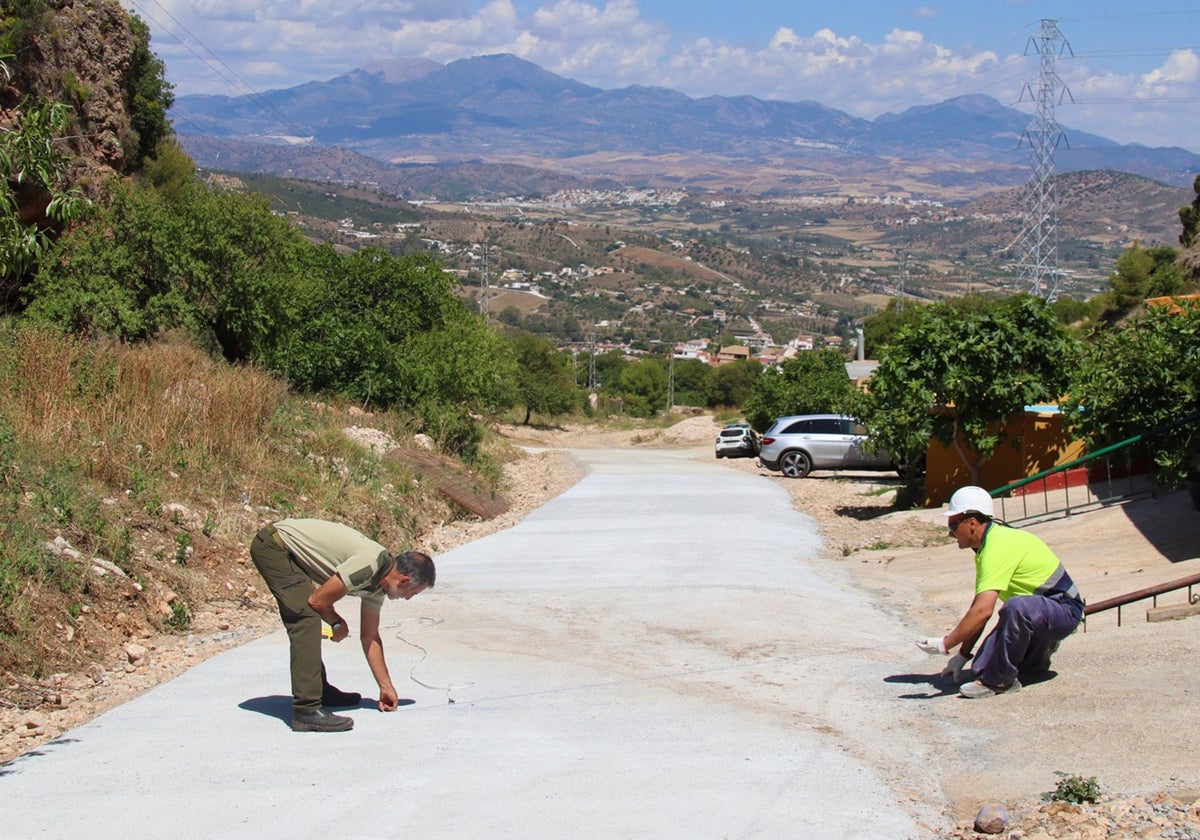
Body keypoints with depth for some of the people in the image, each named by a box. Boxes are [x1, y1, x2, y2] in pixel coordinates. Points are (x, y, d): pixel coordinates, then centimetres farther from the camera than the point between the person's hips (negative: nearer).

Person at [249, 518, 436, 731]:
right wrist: (338, 624, 4)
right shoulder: (370, 564, -22)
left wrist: (386, 687, 21)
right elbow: (318, 601, -16)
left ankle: (318, 689, 34)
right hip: (273, 545, -10)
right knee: (308, 620, -16)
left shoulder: (378, 581, 8)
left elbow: (370, 637, 18)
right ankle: (307, 710, -19)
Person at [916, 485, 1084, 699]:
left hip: (1064, 610, -9)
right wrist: (962, 655, 7)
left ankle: (999, 680, -25)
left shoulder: (998, 547, -25)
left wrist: (944, 645, -26)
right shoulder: (988, 545, 7)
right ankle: (1036, 655, 21)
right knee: (984, 666, -3)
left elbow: (982, 611, -32)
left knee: (1016, 607, -40)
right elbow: (978, 608, 10)